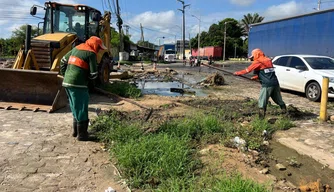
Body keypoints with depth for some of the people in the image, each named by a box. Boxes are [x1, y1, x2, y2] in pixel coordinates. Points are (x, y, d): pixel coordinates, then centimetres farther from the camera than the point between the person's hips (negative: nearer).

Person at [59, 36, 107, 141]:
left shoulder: (76, 48, 16)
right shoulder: (91, 54, -7)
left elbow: (63, 60, 22)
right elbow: (94, 73, -12)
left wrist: (64, 74, 25)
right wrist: (88, 79, 8)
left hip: (67, 82, 8)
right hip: (78, 84, -8)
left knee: (75, 108, 19)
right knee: (81, 110, 2)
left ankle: (76, 131, 28)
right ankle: (82, 134, 9)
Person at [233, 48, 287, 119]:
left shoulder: (257, 62, -3)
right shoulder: (268, 60, 19)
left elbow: (247, 70, 1)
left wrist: (237, 73, 11)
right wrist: (256, 77, 28)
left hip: (267, 85, -7)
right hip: (275, 83, 7)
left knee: (262, 102, -2)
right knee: (279, 100, 21)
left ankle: (261, 118, -4)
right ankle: (285, 112, 31)